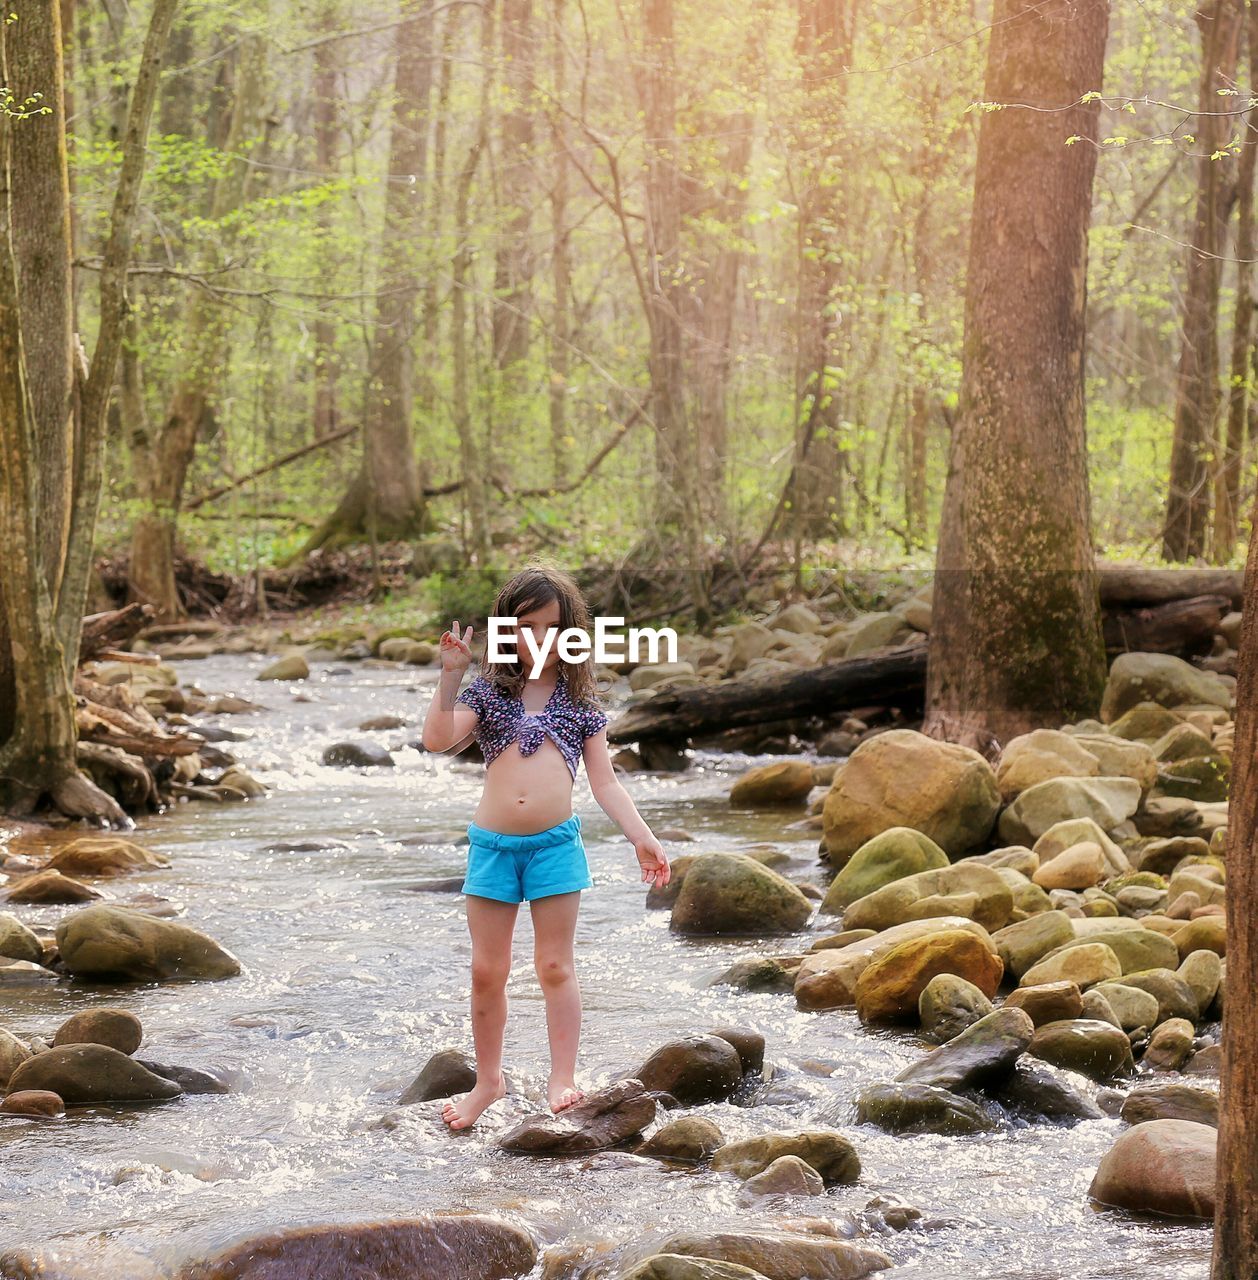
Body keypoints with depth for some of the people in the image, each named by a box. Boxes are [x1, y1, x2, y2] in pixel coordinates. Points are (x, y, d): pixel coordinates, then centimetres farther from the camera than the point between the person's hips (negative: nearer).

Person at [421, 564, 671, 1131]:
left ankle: (562, 1079, 8)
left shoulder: (581, 702, 6)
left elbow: (604, 781, 5)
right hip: (492, 845, 1)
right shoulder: (487, 692, 4)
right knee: (487, 970, 7)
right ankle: (488, 1079, 20)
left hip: (555, 844, -1)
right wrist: (450, 676, -18)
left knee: (555, 965, 2)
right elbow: (438, 739, -11)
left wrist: (642, 837, -4)